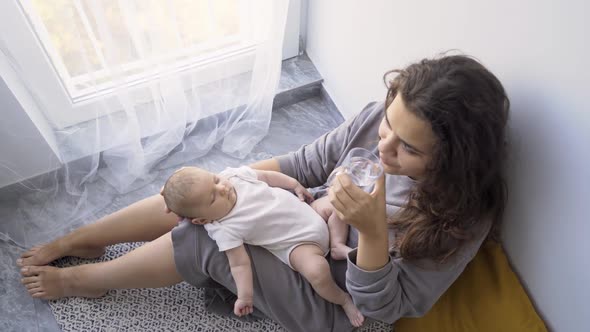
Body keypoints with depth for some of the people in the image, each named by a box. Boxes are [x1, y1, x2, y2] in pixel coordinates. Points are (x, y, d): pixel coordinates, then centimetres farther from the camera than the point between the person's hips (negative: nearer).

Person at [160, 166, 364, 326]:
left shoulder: (235, 175, -10)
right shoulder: (225, 230, -23)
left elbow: (267, 176, 4)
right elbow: (240, 264, -20)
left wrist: (295, 185, 6)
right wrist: (245, 296, -23)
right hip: (297, 243, -6)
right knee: (317, 271, -28)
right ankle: (344, 300, 1)